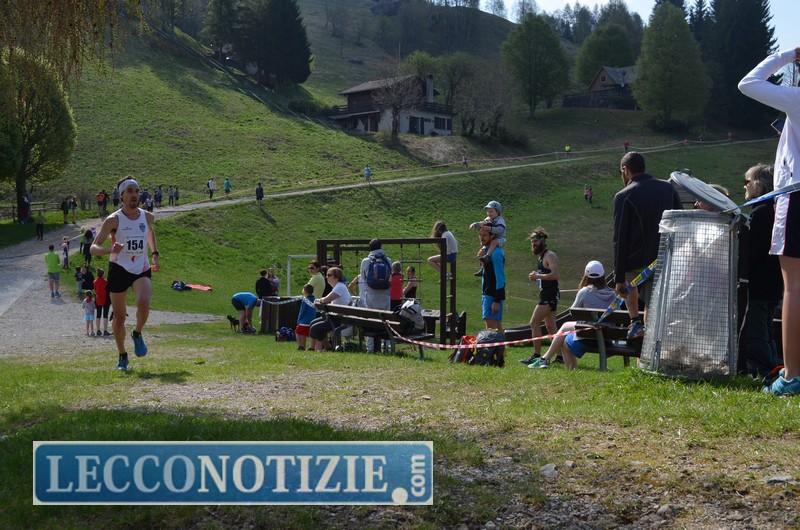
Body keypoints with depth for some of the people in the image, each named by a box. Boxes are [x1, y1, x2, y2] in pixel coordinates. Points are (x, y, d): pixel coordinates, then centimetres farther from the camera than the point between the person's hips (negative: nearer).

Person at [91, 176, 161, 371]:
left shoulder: (147, 217, 2)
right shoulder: (113, 220, -11)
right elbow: (93, 248, -15)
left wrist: (155, 254, 20)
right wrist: (110, 250, -35)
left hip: (142, 269, 2)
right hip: (119, 269, -2)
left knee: (143, 304, -26)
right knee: (119, 316, 5)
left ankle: (137, 334, 5)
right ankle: (122, 356, 24)